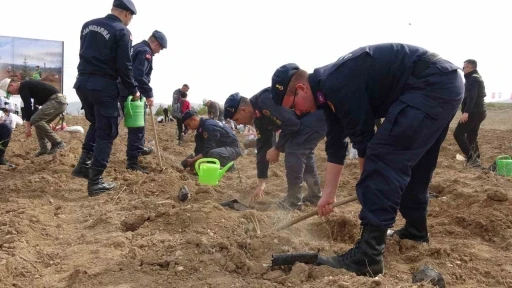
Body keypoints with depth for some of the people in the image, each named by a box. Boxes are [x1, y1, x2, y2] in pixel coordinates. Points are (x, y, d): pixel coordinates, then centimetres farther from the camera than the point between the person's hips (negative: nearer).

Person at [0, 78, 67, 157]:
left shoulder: (23, 87, -3)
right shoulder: (27, 85, 27)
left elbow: (27, 106, -11)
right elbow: (33, 106, 31)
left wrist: (28, 126, -9)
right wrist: (29, 124, 30)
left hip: (57, 101, -10)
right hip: (60, 101, 10)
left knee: (36, 120, -12)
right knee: (40, 122, 16)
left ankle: (57, 143, -10)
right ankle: (44, 148, 14)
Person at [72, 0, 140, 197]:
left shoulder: (88, 25, 13)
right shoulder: (122, 31, -8)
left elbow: (85, 54, 18)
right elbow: (124, 66, -11)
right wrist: (133, 90, 0)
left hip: (82, 82, 7)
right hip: (103, 86, -7)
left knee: (96, 123, 26)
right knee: (106, 132, 1)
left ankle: (84, 164, 16)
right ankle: (95, 181, 0)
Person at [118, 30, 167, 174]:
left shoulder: (136, 48, 19)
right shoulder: (145, 52, -12)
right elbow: (139, 75, -24)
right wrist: (149, 94, -17)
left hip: (125, 91, 10)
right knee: (137, 127, -7)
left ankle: (139, 148, 43)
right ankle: (132, 162, -5)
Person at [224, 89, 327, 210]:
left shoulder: (265, 100, -22)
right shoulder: (259, 118, 10)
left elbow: (291, 124, -26)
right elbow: (263, 148, 16)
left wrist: (277, 149, -11)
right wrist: (261, 182, 18)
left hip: (318, 115, -10)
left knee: (294, 149, -12)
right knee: (302, 150, 17)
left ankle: (293, 201, -2)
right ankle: (314, 196, 28)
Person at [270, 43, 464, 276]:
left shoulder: (336, 86, -20)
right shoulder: (329, 90, 12)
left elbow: (363, 140, -15)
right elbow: (335, 146, 17)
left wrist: (369, 183, 2)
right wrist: (329, 193, 20)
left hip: (432, 85, -11)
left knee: (383, 157, -17)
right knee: (410, 161, 21)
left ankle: (368, 255, -19)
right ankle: (416, 229, 37)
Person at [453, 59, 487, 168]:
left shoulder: (473, 79, -10)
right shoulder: (477, 78, 22)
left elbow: (471, 96, -22)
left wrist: (466, 112, -30)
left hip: (473, 112, -10)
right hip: (479, 112, 10)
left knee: (458, 134, -10)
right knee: (471, 136, 13)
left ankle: (471, 158, -16)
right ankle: (475, 159, 13)